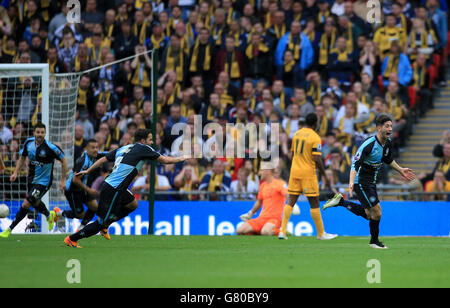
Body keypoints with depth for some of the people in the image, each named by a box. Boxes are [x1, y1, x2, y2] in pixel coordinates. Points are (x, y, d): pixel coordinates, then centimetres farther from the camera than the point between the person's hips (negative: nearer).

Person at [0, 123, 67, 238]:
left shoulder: (50, 147, -23)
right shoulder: (29, 143, -7)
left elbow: (63, 160, -12)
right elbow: (22, 157, 10)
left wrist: (62, 180, -11)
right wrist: (16, 172, -1)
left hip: (43, 181, -6)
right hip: (32, 179, 6)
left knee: (26, 204, -16)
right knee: (35, 203, 25)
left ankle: (9, 229, -4)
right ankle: (50, 215, 57)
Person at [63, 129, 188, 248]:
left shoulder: (123, 149, 14)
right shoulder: (143, 148, -7)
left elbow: (103, 159, 18)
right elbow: (164, 160, -4)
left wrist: (88, 171, 29)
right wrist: (180, 159, 13)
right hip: (113, 191, -9)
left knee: (133, 204, 24)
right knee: (103, 223, -1)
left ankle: (104, 225, 22)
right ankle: (71, 239, 5)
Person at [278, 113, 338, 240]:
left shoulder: (297, 134, 10)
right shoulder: (315, 137, -10)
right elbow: (317, 160, -16)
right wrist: (325, 176, -8)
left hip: (294, 171, 6)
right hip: (308, 173, -6)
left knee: (290, 202, 4)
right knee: (314, 204, 2)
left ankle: (282, 231, -3)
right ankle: (321, 234, 9)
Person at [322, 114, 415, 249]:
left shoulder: (388, 143, 1)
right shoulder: (369, 144, -25)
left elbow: (388, 160, 22)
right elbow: (355, 164, -30)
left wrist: (401, 170, 22)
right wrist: (351, 182, -42)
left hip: (371, 182, 9)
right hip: (361, 181, -9)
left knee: (369, 214, 13)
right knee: (376, 211, -9)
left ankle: (340, 201, 24)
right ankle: (374, 241, 12)